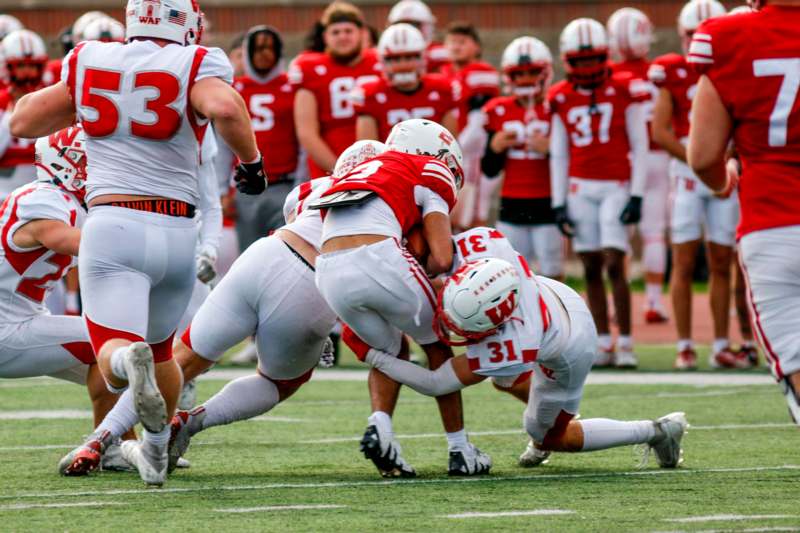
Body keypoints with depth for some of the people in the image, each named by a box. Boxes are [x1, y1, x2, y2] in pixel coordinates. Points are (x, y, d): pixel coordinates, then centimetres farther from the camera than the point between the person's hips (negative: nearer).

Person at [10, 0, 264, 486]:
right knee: (160, 349, 25)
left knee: (114, 352, -10)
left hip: (112, 226, -1)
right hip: (177, 231, 1)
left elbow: (22, 123, 16)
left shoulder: (89, 64, 7)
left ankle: (129, 361, -43)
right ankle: (156, 453, 35)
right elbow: (224, 106, -25)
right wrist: (251, 160, -8)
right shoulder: (194, 68, -2)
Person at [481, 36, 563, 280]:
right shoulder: (499, 112, 7)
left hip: (547, 205, -3)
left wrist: (549, 149, -19)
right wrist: (495, 148, -6)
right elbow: (490, 170, 12)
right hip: (512, 205, 3)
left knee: (552, 275, -3)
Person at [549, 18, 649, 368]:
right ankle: (603, 343, 6)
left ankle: (625, 343, -8)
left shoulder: (624, 92, -3)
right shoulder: (561, 99, 6)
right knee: (591, 269, 2)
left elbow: (639, 146, -1)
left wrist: (636, 195, -7)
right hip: (580, 188, 3)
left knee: (614, 264, -12)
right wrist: (559, 204, 6)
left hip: (616, 187, -3)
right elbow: (558, 155, 11)